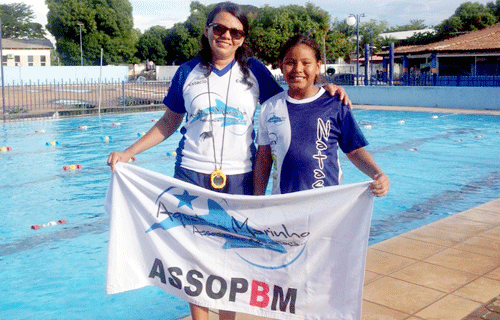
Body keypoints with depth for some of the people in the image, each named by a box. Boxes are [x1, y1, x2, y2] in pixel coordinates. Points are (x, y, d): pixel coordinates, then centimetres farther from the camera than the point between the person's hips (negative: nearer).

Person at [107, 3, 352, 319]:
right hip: (193, 174, 0)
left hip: (239, 178, 0)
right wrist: (129, 152, 5)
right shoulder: (188, 72, 3)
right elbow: (169, 121, 11)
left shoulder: (253, 70, 3)